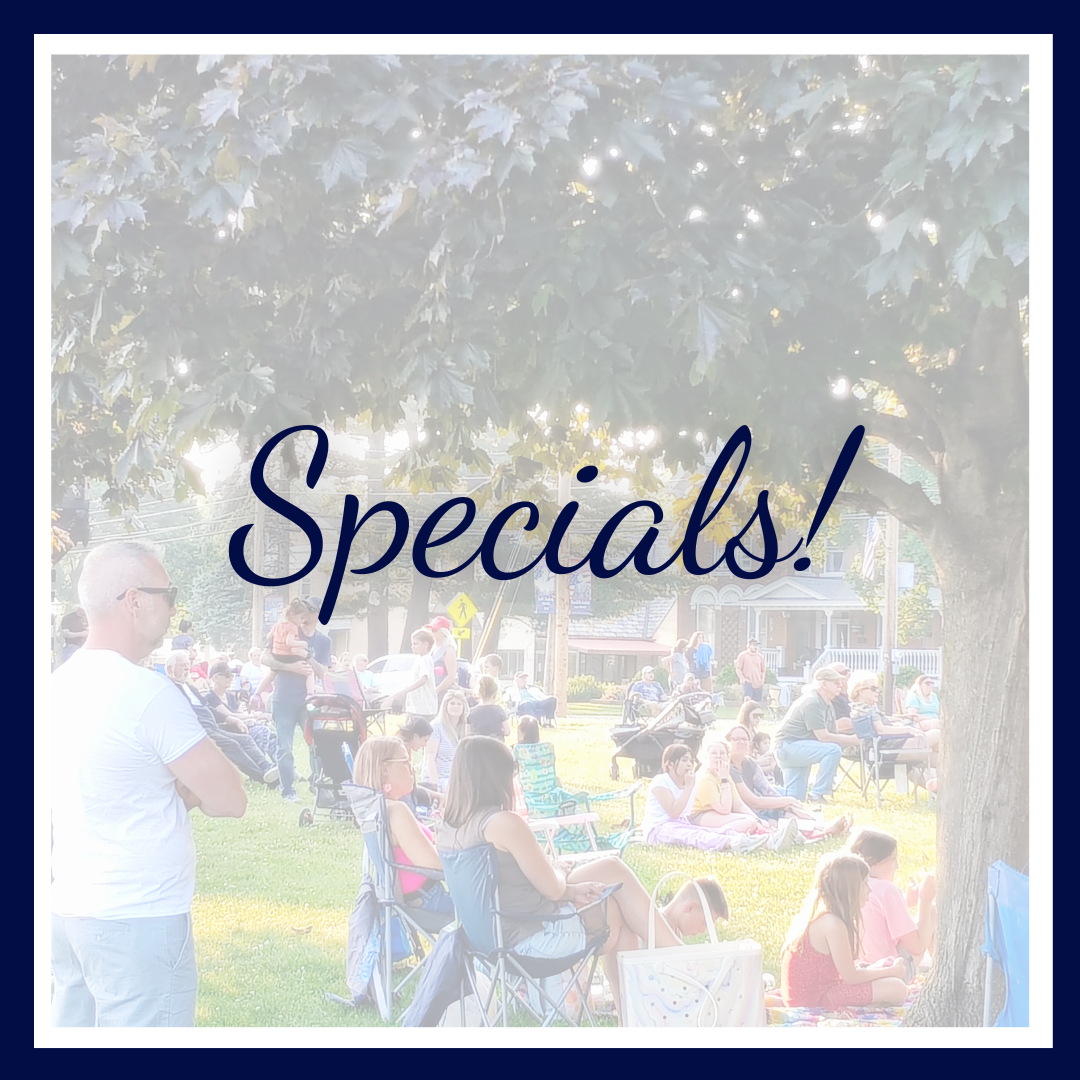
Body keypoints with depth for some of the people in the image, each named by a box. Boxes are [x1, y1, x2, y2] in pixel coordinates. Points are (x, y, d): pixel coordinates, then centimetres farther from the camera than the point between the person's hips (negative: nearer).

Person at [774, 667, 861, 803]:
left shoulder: (823, 704, 14)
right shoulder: (813, 703, -17)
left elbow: (826, 734, 10)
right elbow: (823, 737, -21)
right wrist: (851, 740, -15)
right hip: (789, 746, -10)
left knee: (796, 801, 6)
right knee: (833, 749, -26)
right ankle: (818, 794, -18)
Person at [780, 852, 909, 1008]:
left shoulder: (816, 913, 6)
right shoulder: (832, 923, -22)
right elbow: (851, 977, -16)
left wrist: (874, 968, 8)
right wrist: (890, 971, -3)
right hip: (814, 998, -10)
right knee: (896, 989, -17)